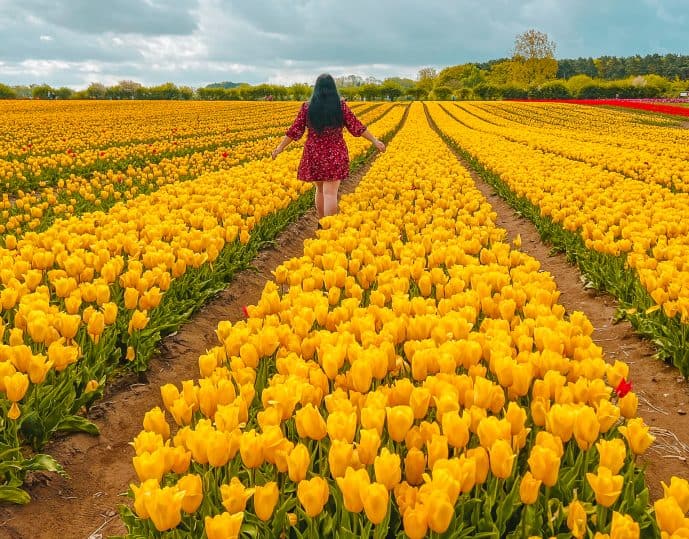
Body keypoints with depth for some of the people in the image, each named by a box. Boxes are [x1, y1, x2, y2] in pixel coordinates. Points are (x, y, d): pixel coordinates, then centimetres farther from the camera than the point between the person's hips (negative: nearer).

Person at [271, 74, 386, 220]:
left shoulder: (307, 107, -2)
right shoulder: (341, 106, -5)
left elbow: (295, 130, 1)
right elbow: (356, 127, -2)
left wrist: (280, 146, 12)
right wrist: (375, 140, 7)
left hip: (314, 154, 2)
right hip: (334, 155, -2)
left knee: (320, 189, 20)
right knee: (330, 193, -5)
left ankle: (321, 225, 29)